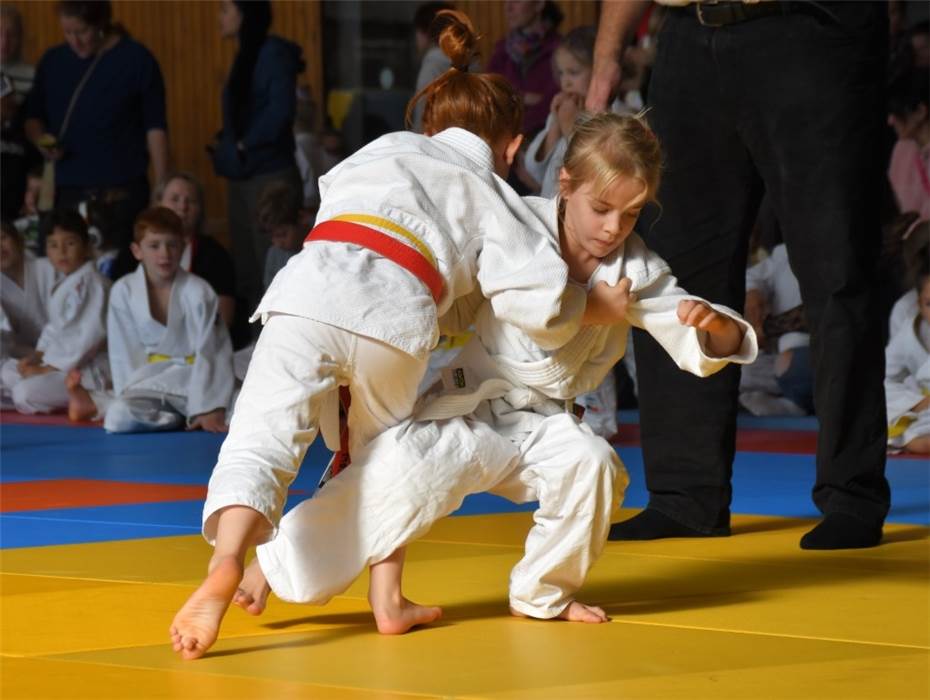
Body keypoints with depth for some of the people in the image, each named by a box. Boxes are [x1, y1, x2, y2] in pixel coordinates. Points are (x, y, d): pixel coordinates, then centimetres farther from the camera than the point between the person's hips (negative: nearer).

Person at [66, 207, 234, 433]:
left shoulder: (198, 292, -11)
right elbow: (125, 354, -2)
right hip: (151, 374, 4)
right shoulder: (124, 291, -5)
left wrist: (206, 411, -17)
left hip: (189, 376, -4)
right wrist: (130, 396, -12)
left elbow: (207, 354, -11)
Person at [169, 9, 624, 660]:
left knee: (262, 442, -7)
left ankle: (226, 568, -31)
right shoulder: (493, 194, 26)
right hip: (397, 315, 0)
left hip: (311, 290, 0)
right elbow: (538, 297, 14)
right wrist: (602, 306, 33)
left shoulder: (385, 148, 33)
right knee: (379, 453, 26)